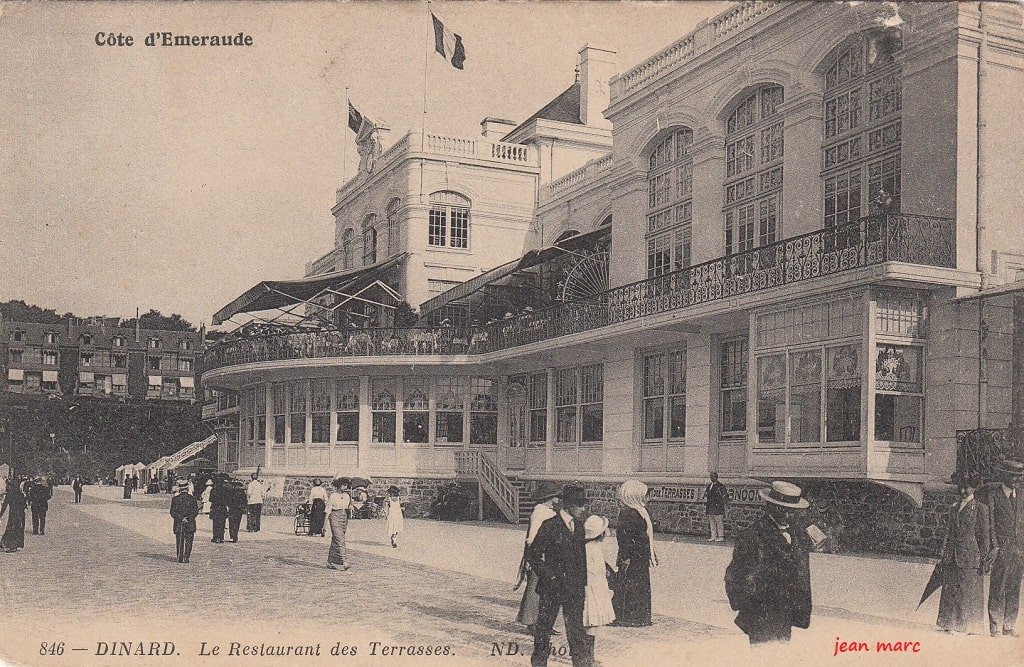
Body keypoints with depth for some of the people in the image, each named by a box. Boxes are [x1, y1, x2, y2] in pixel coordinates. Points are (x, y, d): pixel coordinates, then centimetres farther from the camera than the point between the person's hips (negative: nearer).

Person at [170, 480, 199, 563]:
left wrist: (181, 518, -5)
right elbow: (195, 511, -4)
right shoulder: (192, 498, -2)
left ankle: (180, 558, 7)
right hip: (190, 525, -1)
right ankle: (186, 558, 2)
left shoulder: (175, 499, -1)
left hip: (178, 524, 1)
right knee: (188, 541, 5)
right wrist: (188, 519, -1)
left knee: (180, 542, 8)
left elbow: (172, 512, -4)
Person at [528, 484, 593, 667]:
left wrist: (583, 583, 13)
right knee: (544, 626, 8)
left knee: (576, 628, 6)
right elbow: (534, 554, -11)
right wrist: (547, 575, -12)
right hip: (552, 587, -5)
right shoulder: (550, 526, -13)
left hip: (574, 589, 5)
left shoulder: (579, 526, 8)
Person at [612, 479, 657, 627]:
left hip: (641, 556, 10)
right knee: (630, 586, -3)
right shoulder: (627, 513, -17)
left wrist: (652, 553, 23)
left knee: (642, 586, 13)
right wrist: (626, 557, -23)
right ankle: (627, 618, 4)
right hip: (633, 558, -10)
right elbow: (623, 535, -21)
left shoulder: (640, 511, 13)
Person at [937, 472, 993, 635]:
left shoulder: (980, 508, -2)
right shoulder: (954, 508, 15)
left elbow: (984, 535, -3)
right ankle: (951, 624, 13)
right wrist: (944, 554, 13)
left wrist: (984, 558, -6)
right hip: (953, 557, 5)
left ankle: (971, 626, 7)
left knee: (970, 592, -1)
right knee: (950, 590, 5)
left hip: (971, 556, -5)